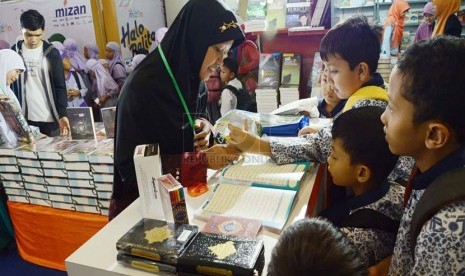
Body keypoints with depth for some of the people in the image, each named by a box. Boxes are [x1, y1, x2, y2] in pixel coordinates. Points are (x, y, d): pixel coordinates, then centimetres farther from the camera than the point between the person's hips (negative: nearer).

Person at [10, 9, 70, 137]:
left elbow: (60, 87, -3)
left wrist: (62, 115, -13)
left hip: (50, 117, -1)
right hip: (24, 117, 2)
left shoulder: (52, 53, -2)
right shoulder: (14, 52, 4)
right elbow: (9, 83, 10)